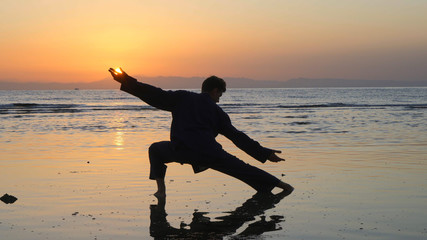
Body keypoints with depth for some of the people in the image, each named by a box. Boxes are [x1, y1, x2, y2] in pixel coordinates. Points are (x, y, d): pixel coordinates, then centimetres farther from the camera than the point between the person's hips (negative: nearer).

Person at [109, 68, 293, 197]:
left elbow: (155, 95, 12)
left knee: (155, 149, 29)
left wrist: (126, 81, 16)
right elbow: (238, 137, 19)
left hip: (181, 150, 0)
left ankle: (161, 189, 15)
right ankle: (279, 184, 8)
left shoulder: (183, 97, 21)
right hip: (209, 152, 1)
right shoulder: (217, 111, 22)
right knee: (242, 169, 12)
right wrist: (265, 154, 22)